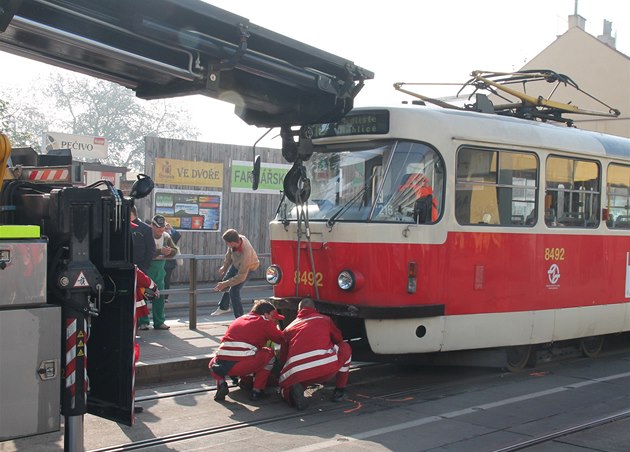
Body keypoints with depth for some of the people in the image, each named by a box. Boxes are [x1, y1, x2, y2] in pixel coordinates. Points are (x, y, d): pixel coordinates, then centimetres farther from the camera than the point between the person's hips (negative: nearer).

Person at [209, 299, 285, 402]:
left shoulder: (238, 320, 28)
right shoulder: (265, 323, 10)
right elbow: (281, 339, 18)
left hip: (220, 364, 5)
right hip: (242, 366, -5)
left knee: (213, 364, 40)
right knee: (270, 353, 18)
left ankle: (221, 383, 10)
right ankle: (257, 391, 15)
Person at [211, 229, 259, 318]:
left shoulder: (245, 254, -47)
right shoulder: (237, 238, -30)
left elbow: (241, 277, -38)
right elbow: (229, 252, -4)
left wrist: (224, 284, -34)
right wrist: (225, 266, 6)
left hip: (248, 268, -7)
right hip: (236, 264, 7)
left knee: (233, 291, -15)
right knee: (225, 282, 21)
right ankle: (224, 307, 45)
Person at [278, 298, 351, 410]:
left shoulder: (289, 327, 27)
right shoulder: (325, 319, 24)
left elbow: (283, 357, 30)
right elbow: (339, 340, 39)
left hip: (296, 372, 1)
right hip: (327, 368, -1)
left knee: (285, 387, 34)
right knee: (345, 348, 28)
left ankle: (293, 392, -4)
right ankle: (339, 390, 26)